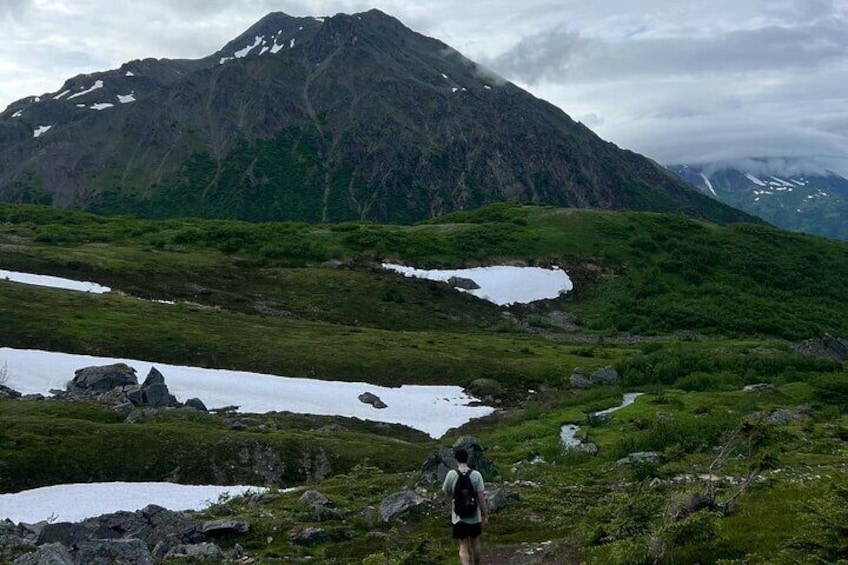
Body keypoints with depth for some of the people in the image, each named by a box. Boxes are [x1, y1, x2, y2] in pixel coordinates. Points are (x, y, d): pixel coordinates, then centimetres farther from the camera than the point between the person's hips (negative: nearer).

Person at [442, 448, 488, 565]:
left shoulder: (451, 474, -10)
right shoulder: (476, 475, -10)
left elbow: (446, 492, 3)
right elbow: (481, 497, -9)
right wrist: (485, 516, -1)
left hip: (459, 517, -1)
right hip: (474, 517, 1)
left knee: (463, 547, 5)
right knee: (475, 544, 20)